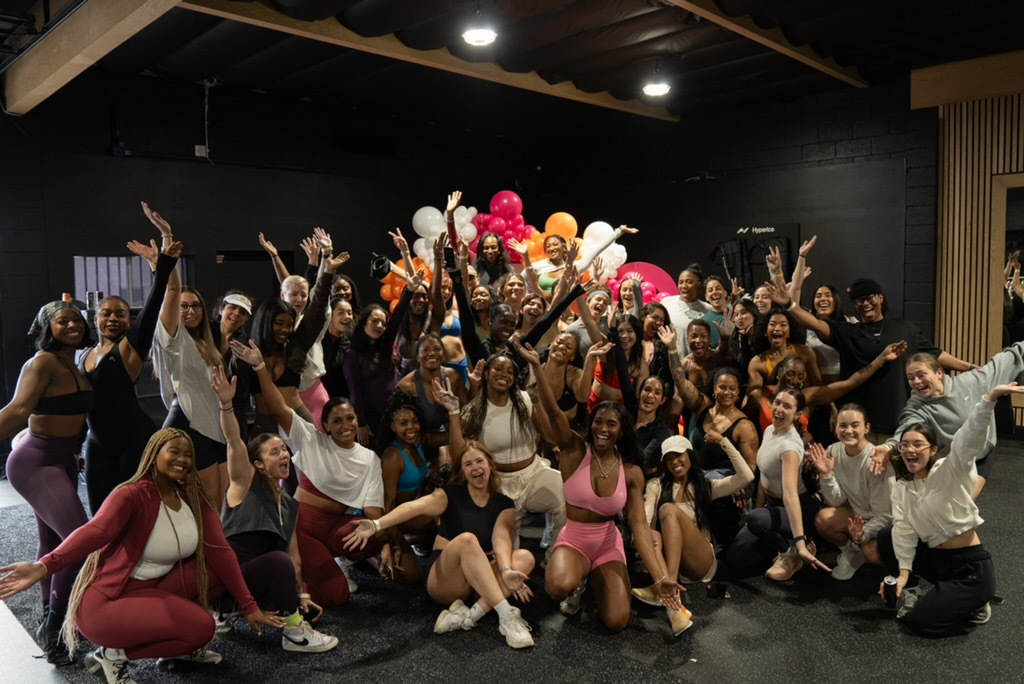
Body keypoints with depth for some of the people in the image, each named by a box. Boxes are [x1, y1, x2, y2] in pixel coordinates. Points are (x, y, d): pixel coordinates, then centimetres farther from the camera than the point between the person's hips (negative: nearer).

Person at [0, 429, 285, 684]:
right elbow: (95, 531, -38)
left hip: (154, 589, 7)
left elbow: (219, 550, -6)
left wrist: (248, 606, -11)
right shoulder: (132, 495, -19)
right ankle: (113, 653, -2)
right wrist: (44, 566, -58)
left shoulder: (192, 497, 0)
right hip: (106, 601, -7)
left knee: (215, 572, -12)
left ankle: (175, 642, 5)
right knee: (201, 627, -23)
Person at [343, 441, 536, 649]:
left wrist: (506, 570, -35)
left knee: (525, 558, -23)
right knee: (467, 539, -33)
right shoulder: (452, 494, -1)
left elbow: (501, 537, -14)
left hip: (483, 578, 3)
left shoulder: (503, 504, 6)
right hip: (444, 580, -3)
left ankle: (471, 614, -36)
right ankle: (506, 614, -39)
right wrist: (376, 525, -37)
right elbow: (416, 506, -19)